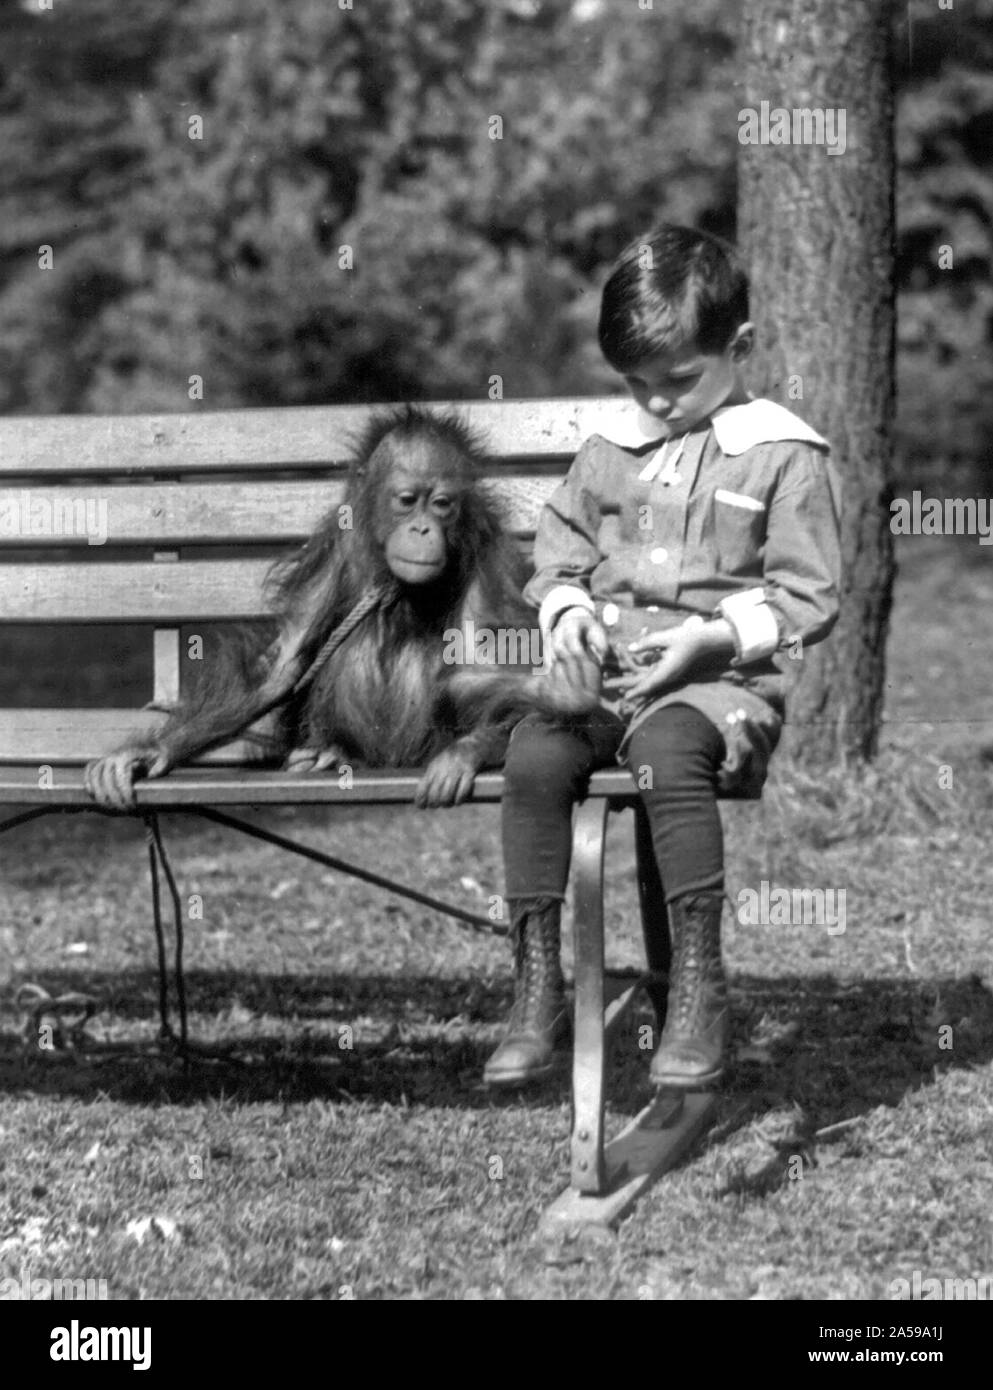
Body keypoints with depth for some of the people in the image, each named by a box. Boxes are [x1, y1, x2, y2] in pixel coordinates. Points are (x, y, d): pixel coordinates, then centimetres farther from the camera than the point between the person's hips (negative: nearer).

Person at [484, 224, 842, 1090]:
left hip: (721, 682, -5)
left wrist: (713, 638, -15)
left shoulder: (785, 457, 1)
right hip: (604, 673, 5)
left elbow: (806, 600, -2)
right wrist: (567, 610, 2)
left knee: (667, 751, -37)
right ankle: (537, 991, -20)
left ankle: (700, 986, -30)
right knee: (534, 755, -26)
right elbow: (559, 552, 24)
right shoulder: (613, 451, 16)